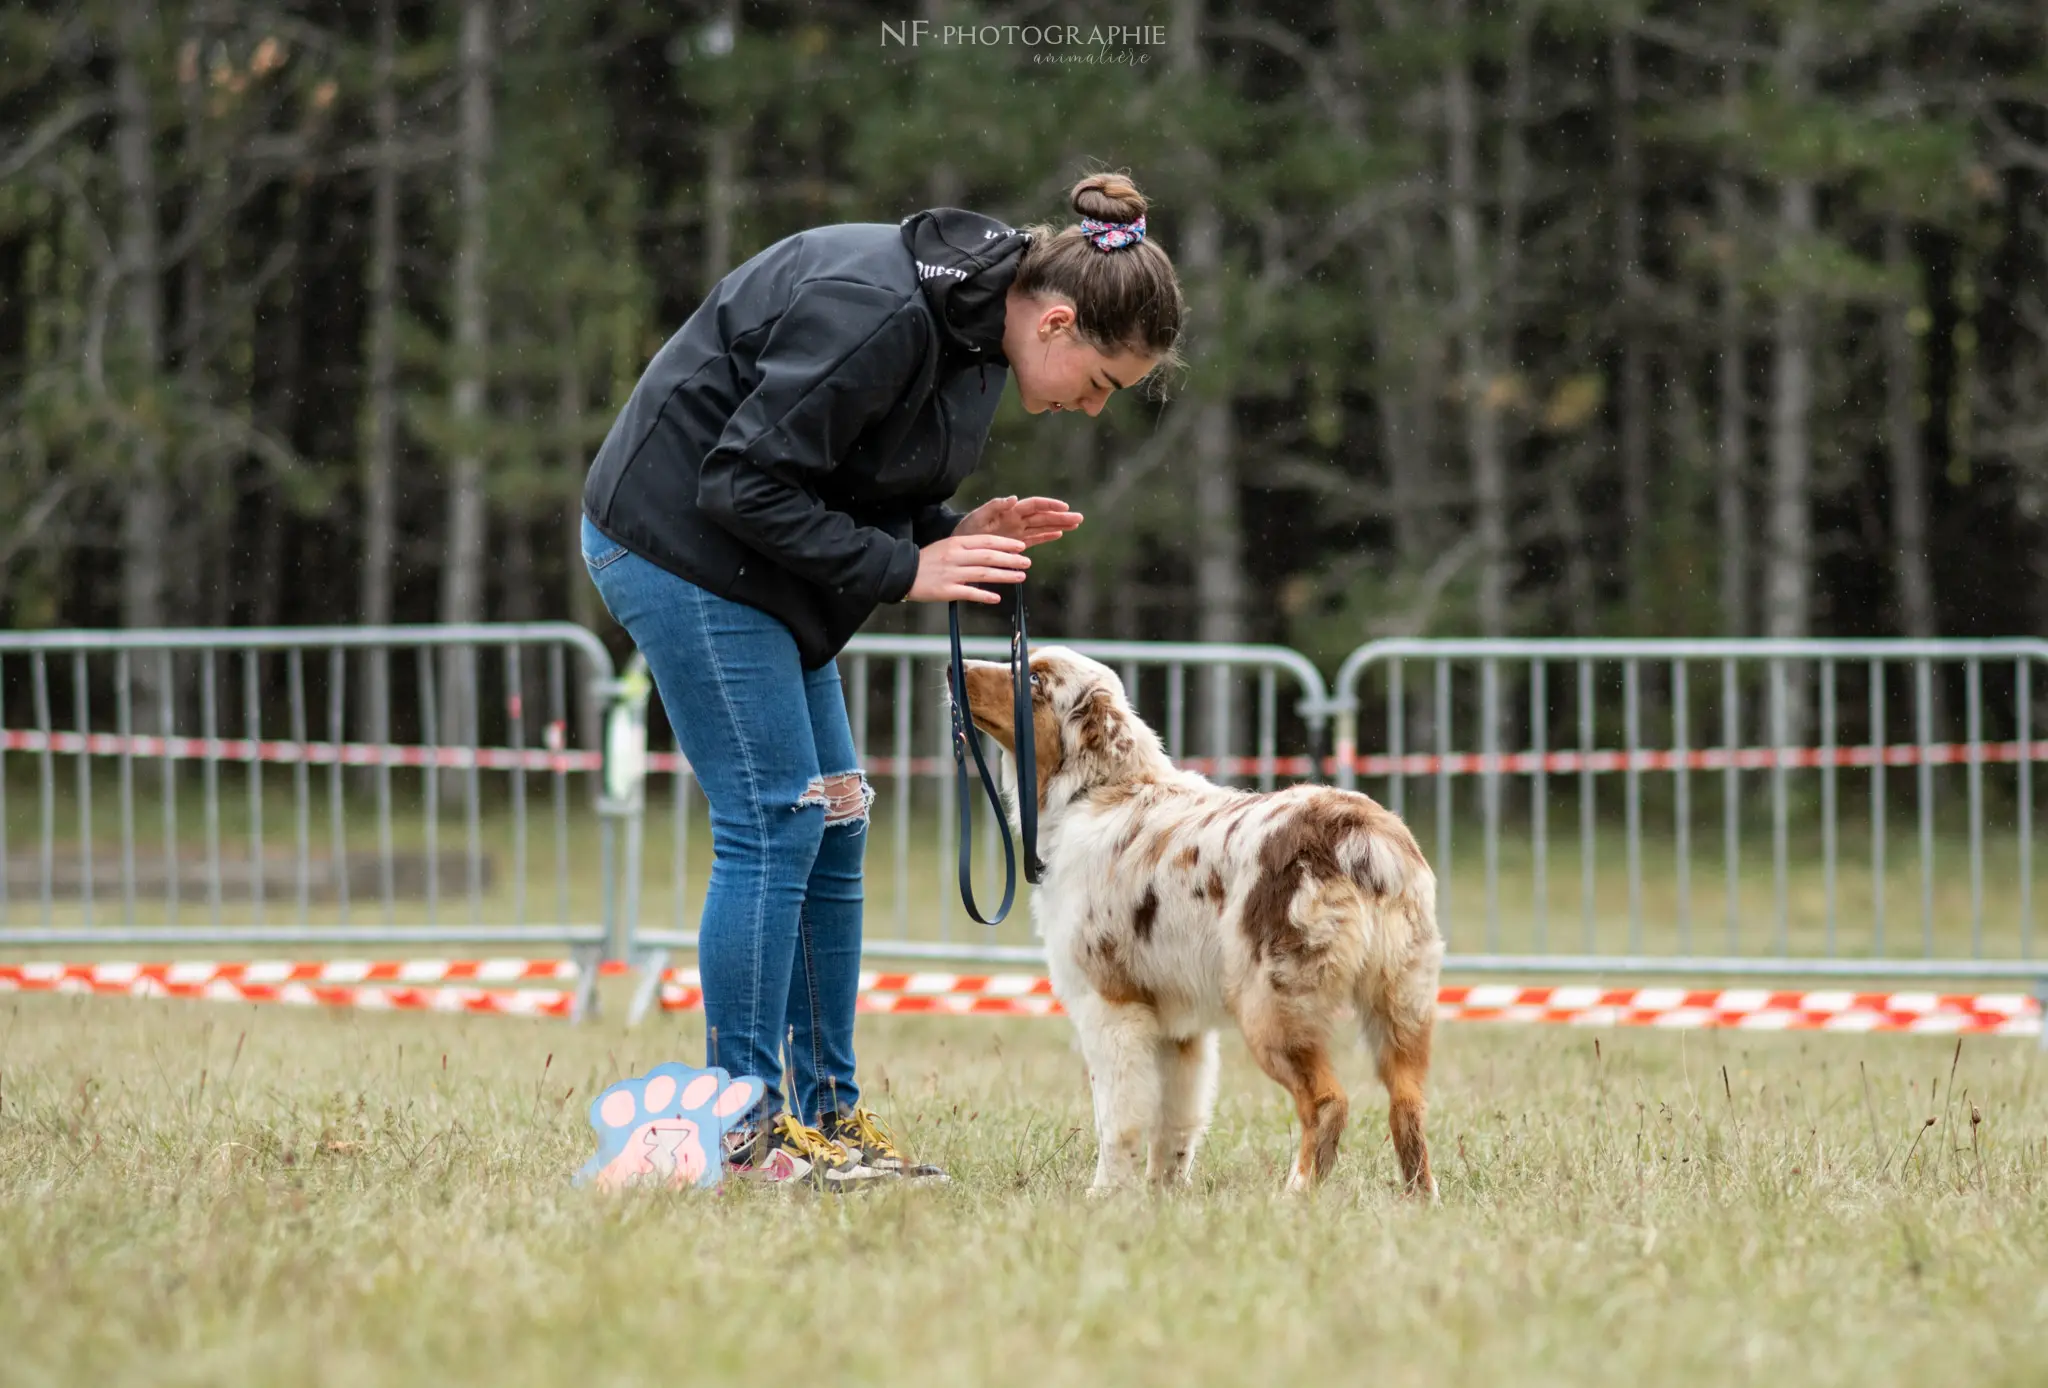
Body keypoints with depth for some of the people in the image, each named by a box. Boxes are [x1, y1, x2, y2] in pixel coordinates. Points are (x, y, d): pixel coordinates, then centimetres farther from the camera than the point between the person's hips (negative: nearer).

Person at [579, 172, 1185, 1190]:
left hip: (750, 565, 10)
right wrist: (902, 570, -22)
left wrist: (956, 533, -3)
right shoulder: (877, 313, -27)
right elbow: (744, 483, -26)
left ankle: (828, 1114, 12)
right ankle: (746, 1132, -7)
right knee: (774, 823, -11)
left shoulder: (967, 323, 4)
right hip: (680, 542, -10)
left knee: (833, 826, 7)